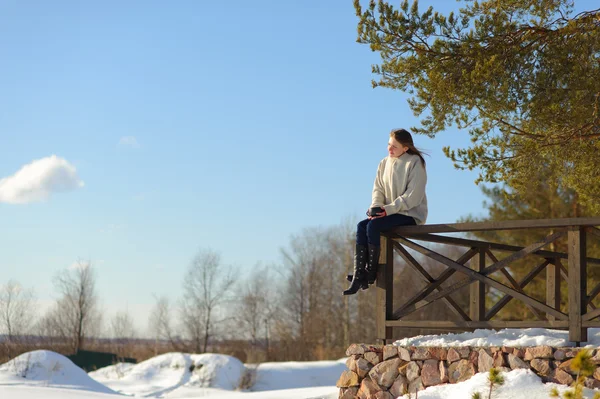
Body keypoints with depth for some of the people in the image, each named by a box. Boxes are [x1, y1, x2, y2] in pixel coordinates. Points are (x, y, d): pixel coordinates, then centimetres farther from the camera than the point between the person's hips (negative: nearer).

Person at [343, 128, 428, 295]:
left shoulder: (415, 163, -11)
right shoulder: (384, 163, 9)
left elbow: (413, 195, -17)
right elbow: (378, 189, 9)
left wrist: (388, 209, -22)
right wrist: (375, 207, -12)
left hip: (411, 214, -7)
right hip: (391, 213, 7)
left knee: (373, 225, -27)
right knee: (361, 226, -17)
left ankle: (371, 273, -15)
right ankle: (358, 277, -23)